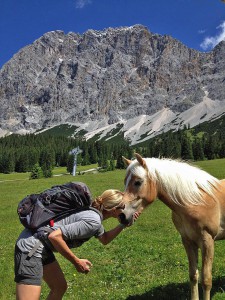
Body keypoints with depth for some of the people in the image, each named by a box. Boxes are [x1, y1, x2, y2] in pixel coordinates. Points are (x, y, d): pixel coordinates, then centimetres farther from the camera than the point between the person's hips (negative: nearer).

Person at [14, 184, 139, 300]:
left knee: (60, 287, 22)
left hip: (42, 247, 10)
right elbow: (54, 236, -27)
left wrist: (123, 225, 10)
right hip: (31, 248, -10)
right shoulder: (93, 221, -22)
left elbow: (105, 239, 24)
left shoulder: (94, 212, 8)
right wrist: (77, 262, -17)